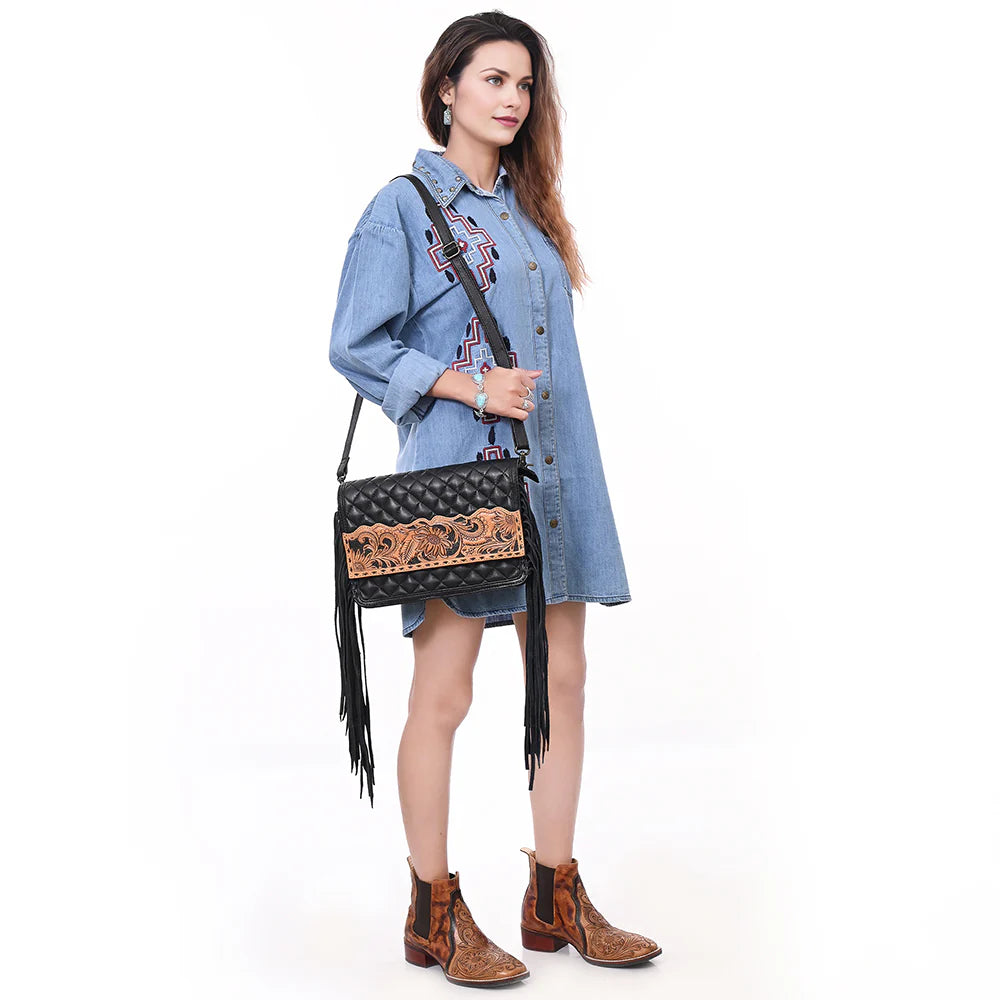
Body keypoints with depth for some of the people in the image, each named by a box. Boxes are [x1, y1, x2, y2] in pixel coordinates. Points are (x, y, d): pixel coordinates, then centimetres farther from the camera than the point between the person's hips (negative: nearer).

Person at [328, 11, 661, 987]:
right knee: (442, 696, -1)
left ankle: (556, 901, 19)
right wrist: (462, 384, -17)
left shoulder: (528, 208, 16)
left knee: (562, 679, 7)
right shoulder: (405, 205, -3)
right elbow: (356, 346, -7)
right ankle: (434, 915, 12)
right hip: (456, 475, -7)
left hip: (552, 470, 7)